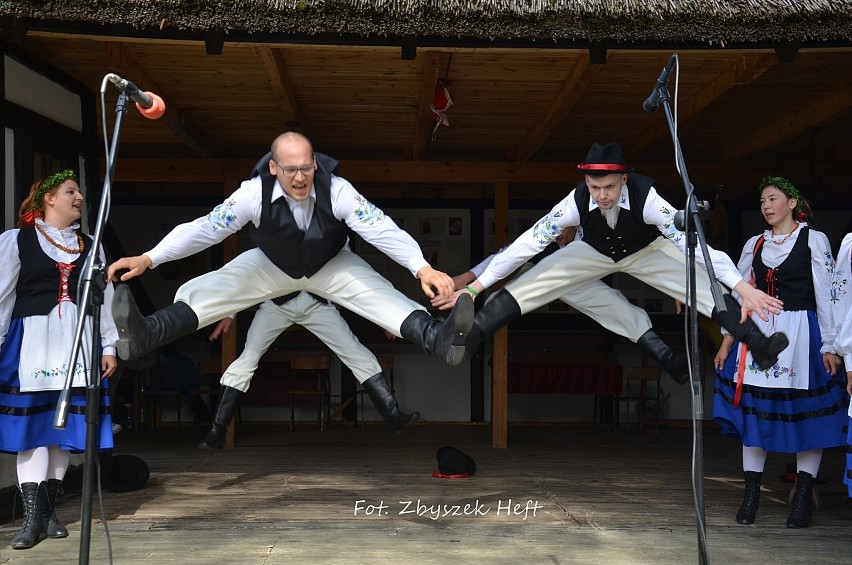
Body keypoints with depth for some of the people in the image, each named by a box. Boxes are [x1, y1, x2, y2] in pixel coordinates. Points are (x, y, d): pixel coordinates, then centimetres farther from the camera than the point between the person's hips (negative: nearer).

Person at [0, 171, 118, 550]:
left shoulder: (90, 245, 14)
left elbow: (104, 299, 13)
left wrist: (108, 346, 7)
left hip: (78, 341, 4)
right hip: (33, 339, -4)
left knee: (65, 424, 4)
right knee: (33, 423, -6)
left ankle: (47, 509, 14)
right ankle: (31, 517, -4)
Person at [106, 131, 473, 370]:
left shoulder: (337, 190, -32)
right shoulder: (254, 193, -30)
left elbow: (381, 229, -36)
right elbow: (204, 229, -29)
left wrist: (422, 267, -50)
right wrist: (148, 259, -38)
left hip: (331, 265, -1)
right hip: (271, 265, 1)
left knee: (383, 296, -28)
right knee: (198, 293, -18)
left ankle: (438, 339, -47)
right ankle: (145, 335, -37)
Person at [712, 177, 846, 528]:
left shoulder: (814, 241, 1)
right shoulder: (754, 245, 12)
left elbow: (826, 296, -2)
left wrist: (829, 345, -7)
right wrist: (728, 340, 8)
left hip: (801, 334, -4)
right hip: (758, 333, 4)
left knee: (805, 413, -1)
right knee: (753, 410, 2)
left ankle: (802, 499, 7)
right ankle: (751, 495, 10)